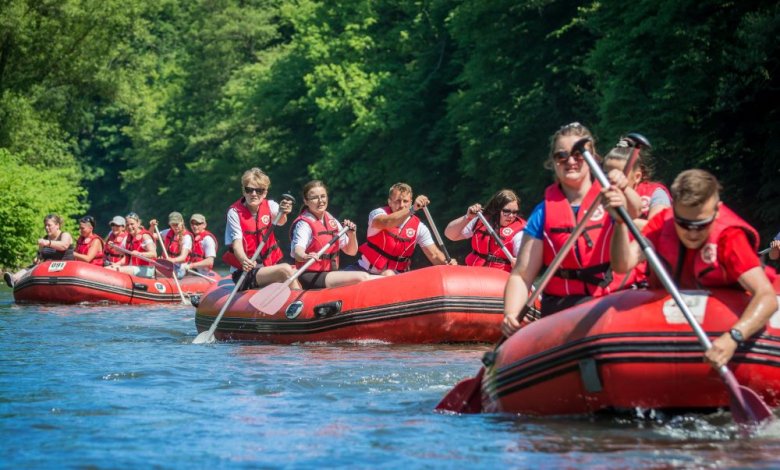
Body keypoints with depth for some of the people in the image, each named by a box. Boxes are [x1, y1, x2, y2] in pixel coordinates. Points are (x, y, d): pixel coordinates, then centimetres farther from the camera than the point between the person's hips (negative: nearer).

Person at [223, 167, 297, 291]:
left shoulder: (269, 206, 2)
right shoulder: (235, 213, -8)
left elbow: (280, 221, -20)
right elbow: (237, 243, -19)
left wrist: (283, 214, -45)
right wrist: (244, 261, -40)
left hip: (269, 265, 5)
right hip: (244, 272, -5)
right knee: (285, 270, -26)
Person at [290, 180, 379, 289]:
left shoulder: (332, 222, 13)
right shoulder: (304, 224, -10)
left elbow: (351, 252, 17)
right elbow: (297, 250, -29)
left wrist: (351, 234, -4)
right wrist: (305, 257, -53)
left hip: (331, 273, 8)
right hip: (311, 277, -8)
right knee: (361, 277, -23)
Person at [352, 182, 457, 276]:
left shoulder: (419, 227, -3)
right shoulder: (378, 213, -10)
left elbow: (434, 255, -10)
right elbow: (386, 223, -35)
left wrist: (447, 263, -33)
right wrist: (412, 210, -49)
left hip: (395, 275, 0)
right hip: (365, 269, 0)